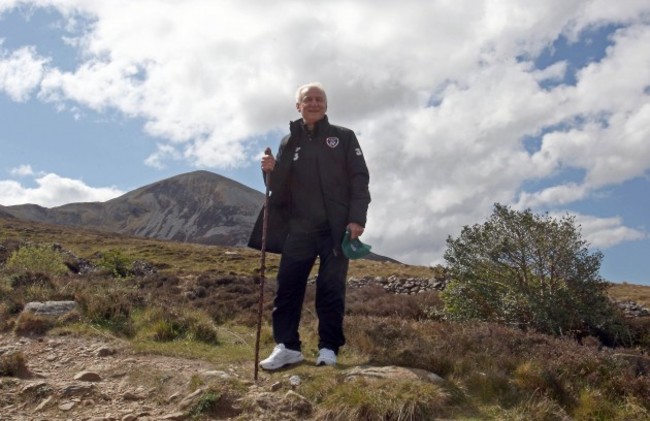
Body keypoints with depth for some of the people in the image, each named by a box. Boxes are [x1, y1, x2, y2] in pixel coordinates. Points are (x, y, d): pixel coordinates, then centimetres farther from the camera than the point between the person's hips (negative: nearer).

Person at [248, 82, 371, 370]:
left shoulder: (344, 137, 9)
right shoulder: (289, 142, 16)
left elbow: (359, 179, 1)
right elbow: (279, 189, 13)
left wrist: (357, 218, -12)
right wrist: (271, 171, -9)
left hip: (336, 227, -2)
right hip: (299, 228, 3)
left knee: (331, 288, -2)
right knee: (288, 286, -3)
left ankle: (329, 349, 5)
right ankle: (287, 346, 4)